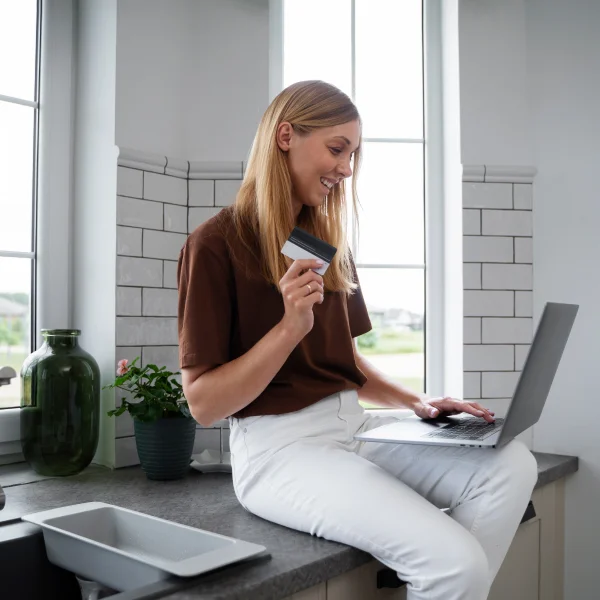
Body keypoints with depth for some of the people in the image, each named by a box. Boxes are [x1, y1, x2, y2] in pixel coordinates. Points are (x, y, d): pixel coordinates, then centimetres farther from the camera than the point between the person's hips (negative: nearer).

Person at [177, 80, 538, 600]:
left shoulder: (327, 242, 13)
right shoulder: (216, 245, -8)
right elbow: (204, 404, -10)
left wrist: (416, 401, 5)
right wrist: (291, 326, -20)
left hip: (353, 423, 7)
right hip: (280, 445, -7)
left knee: (512, 465, -14)